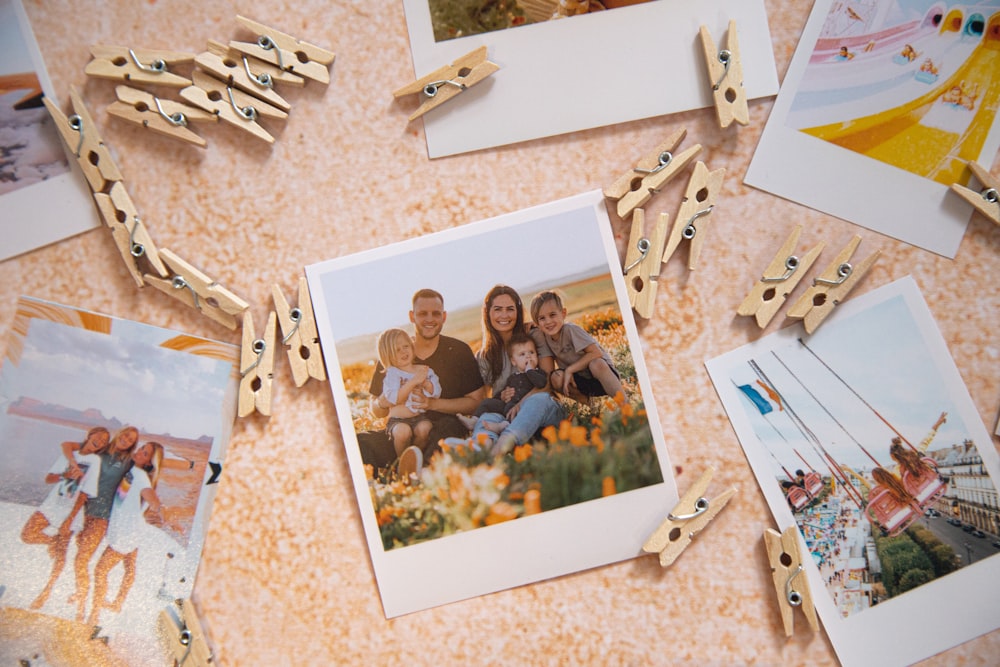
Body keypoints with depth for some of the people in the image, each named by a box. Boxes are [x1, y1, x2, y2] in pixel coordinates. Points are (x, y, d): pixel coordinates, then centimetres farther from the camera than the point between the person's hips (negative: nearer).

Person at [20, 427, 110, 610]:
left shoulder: (95, 460, -7)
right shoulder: (69, 454, 6)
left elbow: (85, 492, -11)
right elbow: (48, 479, 4)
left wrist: (69, 520, -16)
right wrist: (65, 475, -18)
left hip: (71, 511, -3)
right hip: (52, 504, 4)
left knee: (60, 554, -1)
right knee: (27, 535, -14)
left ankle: (47, 591, 15)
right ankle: (53, 541, 14)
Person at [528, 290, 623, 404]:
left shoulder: (571, 329, -21)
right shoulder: (540, 336, -8)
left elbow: (596, 353, -24)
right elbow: (548, 371, -10)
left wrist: (569, 369, -22)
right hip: (579, 381, 4)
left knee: (596, 364, -37)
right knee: (556, 378, -25)